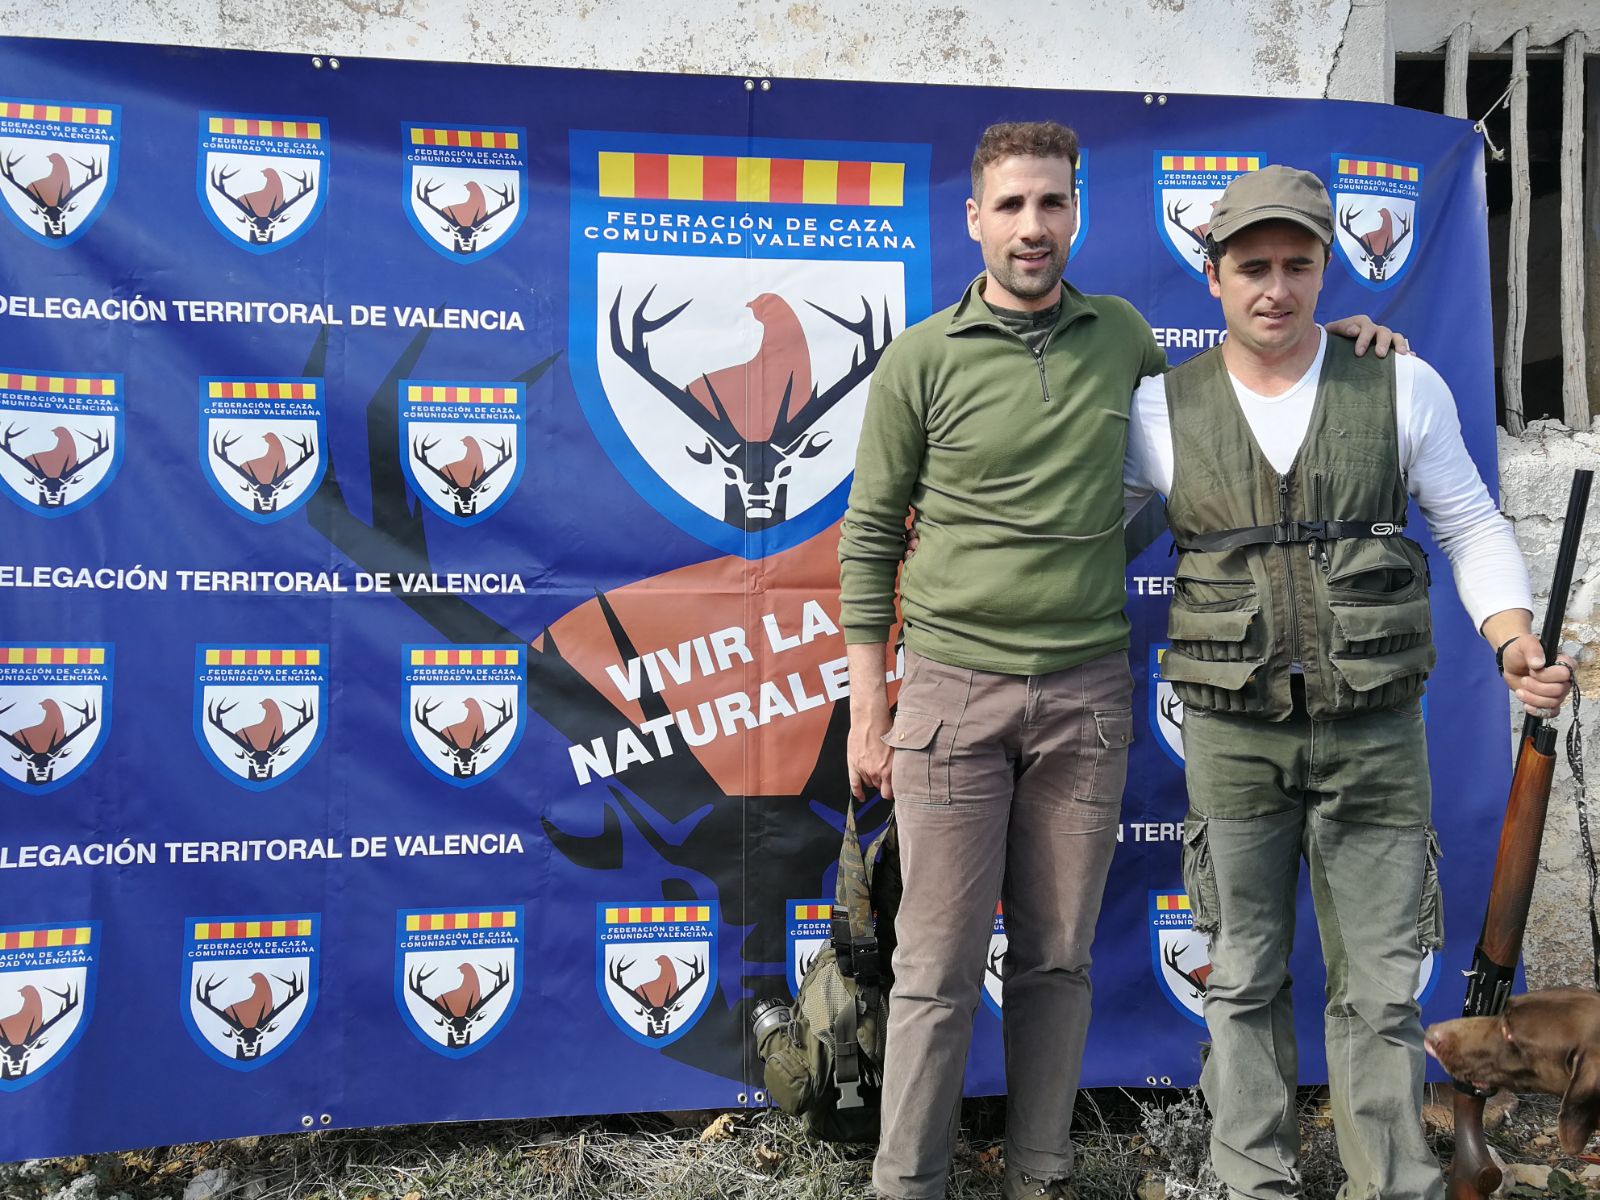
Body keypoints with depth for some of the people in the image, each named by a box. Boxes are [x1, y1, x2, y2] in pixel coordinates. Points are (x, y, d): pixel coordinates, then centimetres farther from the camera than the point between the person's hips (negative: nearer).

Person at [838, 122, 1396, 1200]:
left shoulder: (1121, 334, 8)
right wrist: (868, 713, -2)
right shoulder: (922, 359, -2)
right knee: (939, 967, 1)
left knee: (1059, 958, 11)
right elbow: (870, 539, 1)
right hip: (953, 689, -3)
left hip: (1087, 696, 3)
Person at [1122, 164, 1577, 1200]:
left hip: (1376, 734, 0)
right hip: (1234, 736, 1)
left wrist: (1515, 639, -9)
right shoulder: (1162, 407, -1)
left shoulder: (1404, 386, -1)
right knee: (1246, 981, 12)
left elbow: (1472, 526, 5)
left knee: (1381, 991, 6)